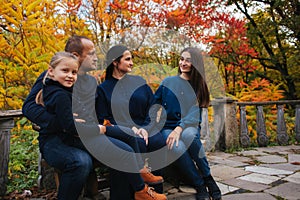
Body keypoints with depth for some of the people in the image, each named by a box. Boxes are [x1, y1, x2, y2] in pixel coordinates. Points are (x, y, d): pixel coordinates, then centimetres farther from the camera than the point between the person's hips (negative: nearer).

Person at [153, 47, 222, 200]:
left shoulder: (199, 86, 8)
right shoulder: (168, 82, 8)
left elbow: (194, 113, -6)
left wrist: (179, 129, -24)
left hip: (189, 126, 0)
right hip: (168, 127, 0)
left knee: (188, 135, -37)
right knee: (177, 147, -35)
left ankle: (207, 177, -18)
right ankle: (199, 185, -16)